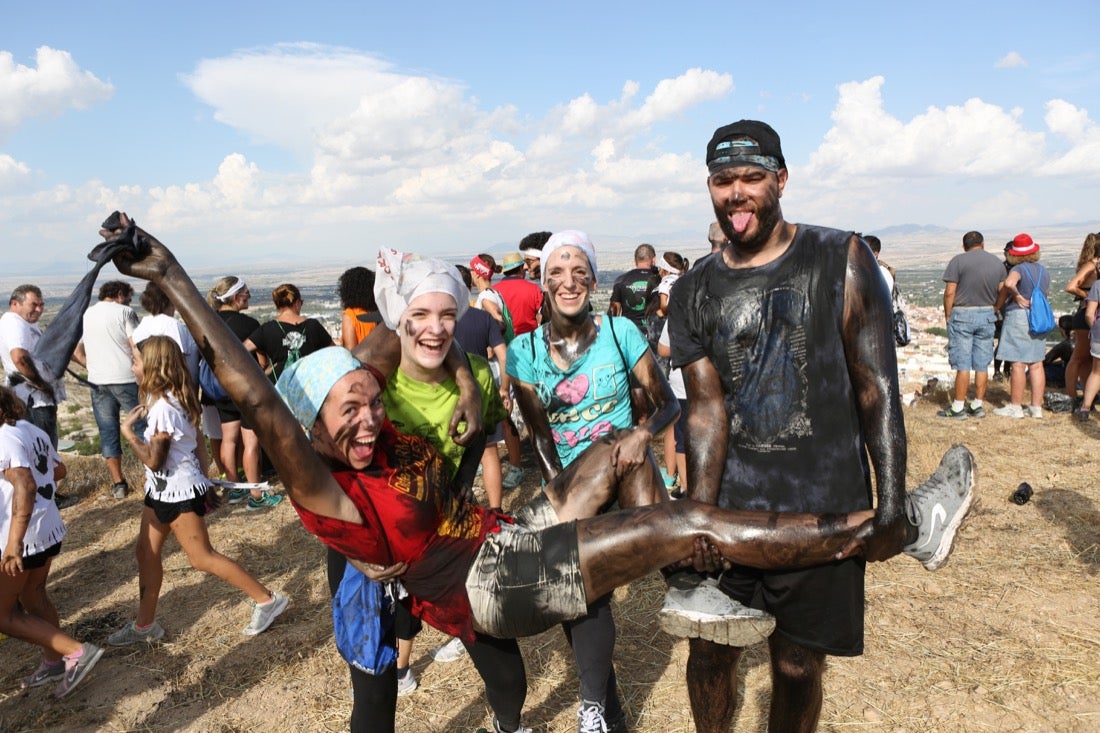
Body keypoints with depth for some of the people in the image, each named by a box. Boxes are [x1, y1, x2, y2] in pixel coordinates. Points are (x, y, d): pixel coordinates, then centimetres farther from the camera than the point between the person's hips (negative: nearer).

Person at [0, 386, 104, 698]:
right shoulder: (34, 431, 5)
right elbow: (58, 471, 19)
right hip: (49, 530, 9)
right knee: (33, 597, 24)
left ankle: (77, 651, -2)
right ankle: (54, 662, 37)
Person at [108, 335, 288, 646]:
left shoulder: (163, 407, -25)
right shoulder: (170, 398, 5)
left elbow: (154, 459, -23)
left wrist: (127, 429, -15)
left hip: (178, 494, -10)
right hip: (162, 491, 10)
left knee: (202, 558, -1)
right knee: (146, 551, 15)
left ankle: (266, 600, 6)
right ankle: (144, 625, 28)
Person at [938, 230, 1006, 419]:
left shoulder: (958, 261, -8)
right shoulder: (998, 262, 8)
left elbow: (949, 292, -12)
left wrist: (948, 316, -3)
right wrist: (995, 311, 18)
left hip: (962, 314, -4)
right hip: (987, 315, 5)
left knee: (963, 365, -4)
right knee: (982, 365, 9)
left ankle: (958, 407, 0)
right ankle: (977, 406, 15)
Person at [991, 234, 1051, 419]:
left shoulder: (1020, 269, -12)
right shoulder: (1044, 270, 12)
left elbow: (1009, 283, -33)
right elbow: (1045, 292, 20)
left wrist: (1007, 300, -16)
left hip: (1019, 316, -7)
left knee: (1018, 364, -4)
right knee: (1036, 365, 9)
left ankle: (1015, 407, 0)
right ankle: (1036, 407, 13)